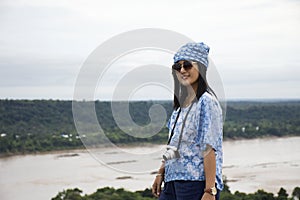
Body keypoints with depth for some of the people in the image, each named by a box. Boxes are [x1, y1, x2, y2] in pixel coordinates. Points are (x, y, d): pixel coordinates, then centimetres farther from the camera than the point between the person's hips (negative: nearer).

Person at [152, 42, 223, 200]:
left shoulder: (206, 102, -10)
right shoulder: (181, 104, 16)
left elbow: (209, 149, -16)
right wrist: (161, 173, 16)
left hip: (197, 182, -8)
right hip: (173, 181, 8)